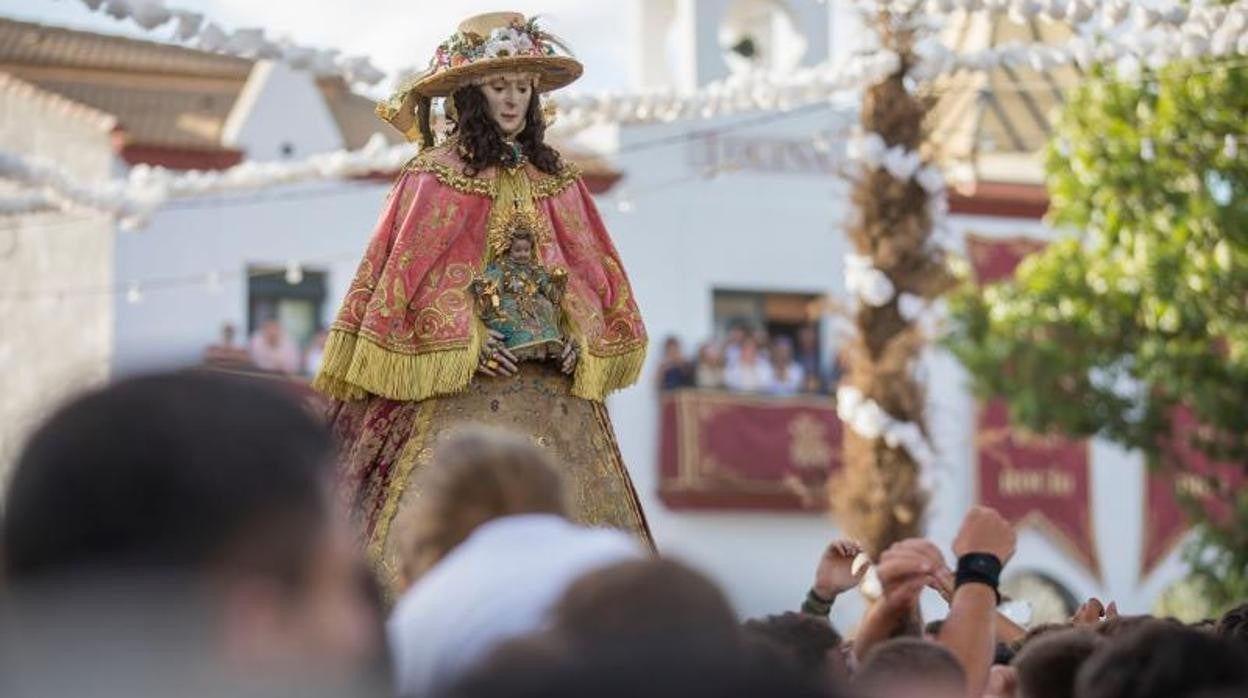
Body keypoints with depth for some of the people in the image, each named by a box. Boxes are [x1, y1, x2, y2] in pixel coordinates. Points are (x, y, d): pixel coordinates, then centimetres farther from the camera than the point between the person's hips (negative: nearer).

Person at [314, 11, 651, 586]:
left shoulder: (555, 180, 13)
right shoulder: (436, 175, -3)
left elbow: (589, 269, 17)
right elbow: (404, 270, -6)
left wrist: (579, 335, 0)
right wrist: (465, 339, -14)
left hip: (549, 383, 5)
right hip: (456, 385, -5)